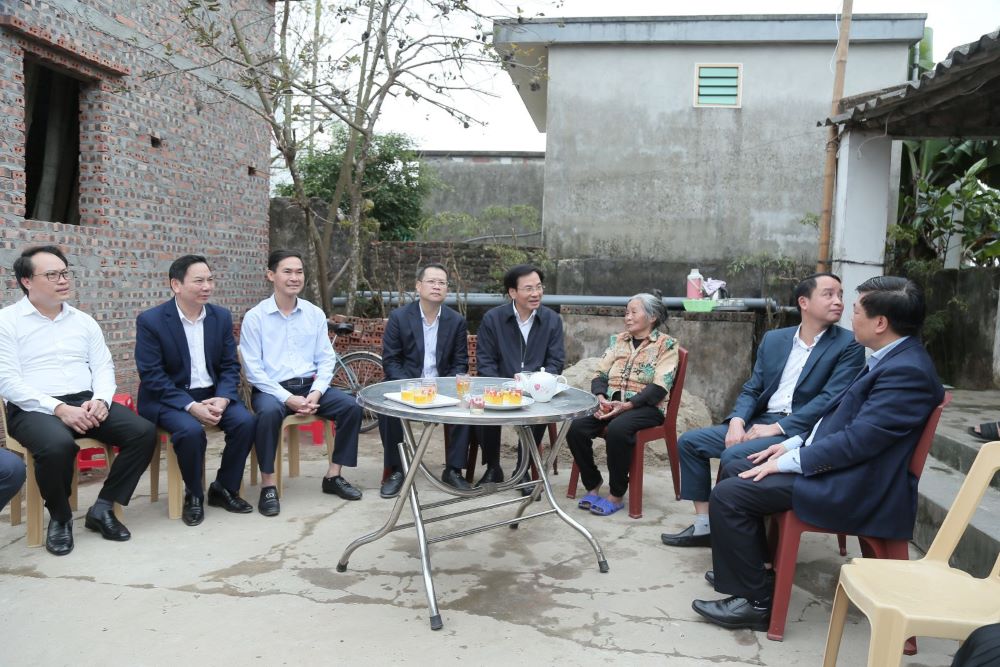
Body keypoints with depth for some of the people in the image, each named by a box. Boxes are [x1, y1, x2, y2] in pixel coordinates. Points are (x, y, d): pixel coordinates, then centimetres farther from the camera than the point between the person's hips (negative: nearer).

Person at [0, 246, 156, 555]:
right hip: (35, 408, -4)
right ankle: (60, 517, -8)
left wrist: (100, 400, -11)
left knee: (144, 432, -18)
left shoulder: (84, 321, 15)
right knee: (58, 445, -38)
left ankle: (102, 508, -4)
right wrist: (58, 408, -19)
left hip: (86, 403, 5)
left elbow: (103, 367, 11)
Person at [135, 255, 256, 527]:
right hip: (169, 397, -4)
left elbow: (230, 366, 5)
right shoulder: (150, 321, -9)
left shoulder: (222, 316, 4)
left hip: (213, 394, 4)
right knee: (191, 430, -32)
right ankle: (194, 494, -5)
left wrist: (222, 399, -15)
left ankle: (224, 488, 1)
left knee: (245, 422, -21)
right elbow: (152, 376, -13)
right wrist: (191, 406, -24)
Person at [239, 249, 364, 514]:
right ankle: (268, 485, -20)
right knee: (269, 412, -36)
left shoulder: (315, 314, 6)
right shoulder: (254, 317, -5)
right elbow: (253, 369, -9)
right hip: (271, 388, -4)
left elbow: (326, 359, 6)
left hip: (310, 385, 4)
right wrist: (287, 398, -19)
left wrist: (316, 393, -12)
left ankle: (333, 475, -3)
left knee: (352, 407, -17)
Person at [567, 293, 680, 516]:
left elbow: (660, 387, -10)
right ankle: (592, 484, -3)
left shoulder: (666, 345, 2)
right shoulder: (618, 341, 18)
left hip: (645, 407, -5)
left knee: (617, 429, -36)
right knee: (576, 427, -23)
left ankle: (616, 495, -18)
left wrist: (627, 405, -22)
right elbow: (600, 374, 13)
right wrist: (601, 398, -9)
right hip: (610, 404, 5)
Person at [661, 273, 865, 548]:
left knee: (734, 456, -29)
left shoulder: (849, 345, -4)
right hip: (760, 421, 7)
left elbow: (829, 399, -14)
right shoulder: (773, 339, 12)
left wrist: (777, 428, -19)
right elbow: (751, 389, 12)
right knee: (689, 441, -2)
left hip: (800, 430, -6)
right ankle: (704, 525, 5)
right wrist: (737, 421, -9)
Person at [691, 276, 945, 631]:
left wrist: (788, 462, -18)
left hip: (855, 488, -10)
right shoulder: (892, 358, 11)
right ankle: (755, 564, 26)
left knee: (728, 494, -17)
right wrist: (795, 444, 11)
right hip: (839, 465, 10)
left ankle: (754, 601, -3)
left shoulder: (907, 371, -22)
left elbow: (857, 440, -25)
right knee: (734, 470, 13)